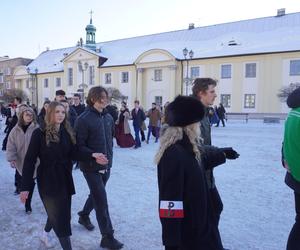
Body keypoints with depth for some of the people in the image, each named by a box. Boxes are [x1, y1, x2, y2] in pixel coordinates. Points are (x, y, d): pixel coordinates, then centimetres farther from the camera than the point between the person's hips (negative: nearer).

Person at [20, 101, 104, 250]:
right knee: (59, 216, 1)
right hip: (48, 180, -5)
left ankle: (46, 233, 49)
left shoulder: (67, 132, 2)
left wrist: (92, 155, -21)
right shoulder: (40, 133, -12)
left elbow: (74, 153, -4)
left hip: (65, 179, 5)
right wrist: (25, 186, -13)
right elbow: (29, 161, -11)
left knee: (63, 212, 19)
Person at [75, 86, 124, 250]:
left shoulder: (109, 118, 4)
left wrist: (109, 157, 14)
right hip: (91, 166, -6)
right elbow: (79, 146, -16)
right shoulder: (84, 119, -16)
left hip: (106, 165, 7)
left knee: (96, 194, 23)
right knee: (101, 200, -2)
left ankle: (84, 215, 50)